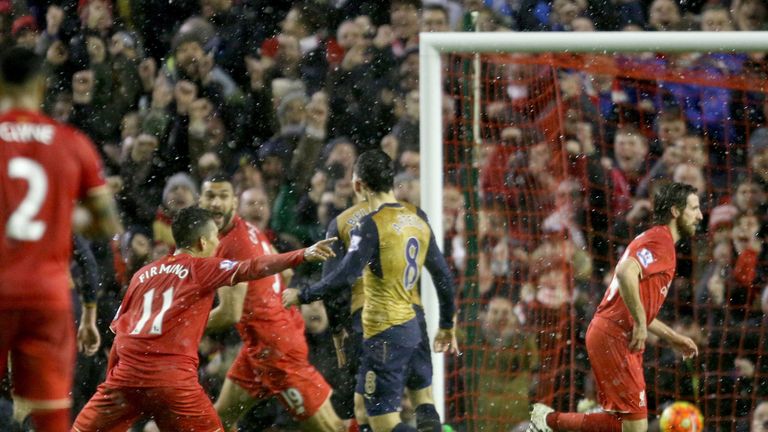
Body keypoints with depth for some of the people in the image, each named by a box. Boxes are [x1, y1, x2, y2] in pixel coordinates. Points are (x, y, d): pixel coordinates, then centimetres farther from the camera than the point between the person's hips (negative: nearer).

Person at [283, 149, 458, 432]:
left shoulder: (371, 225, -15)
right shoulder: (418, 220, 8)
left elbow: (345, 277, -24)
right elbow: (443, 275, 14)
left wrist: (302, 296, -9)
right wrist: (447, 326, 24)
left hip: (385, 332, -8)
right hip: (410, 326, 8)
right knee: (363, 403, 20)